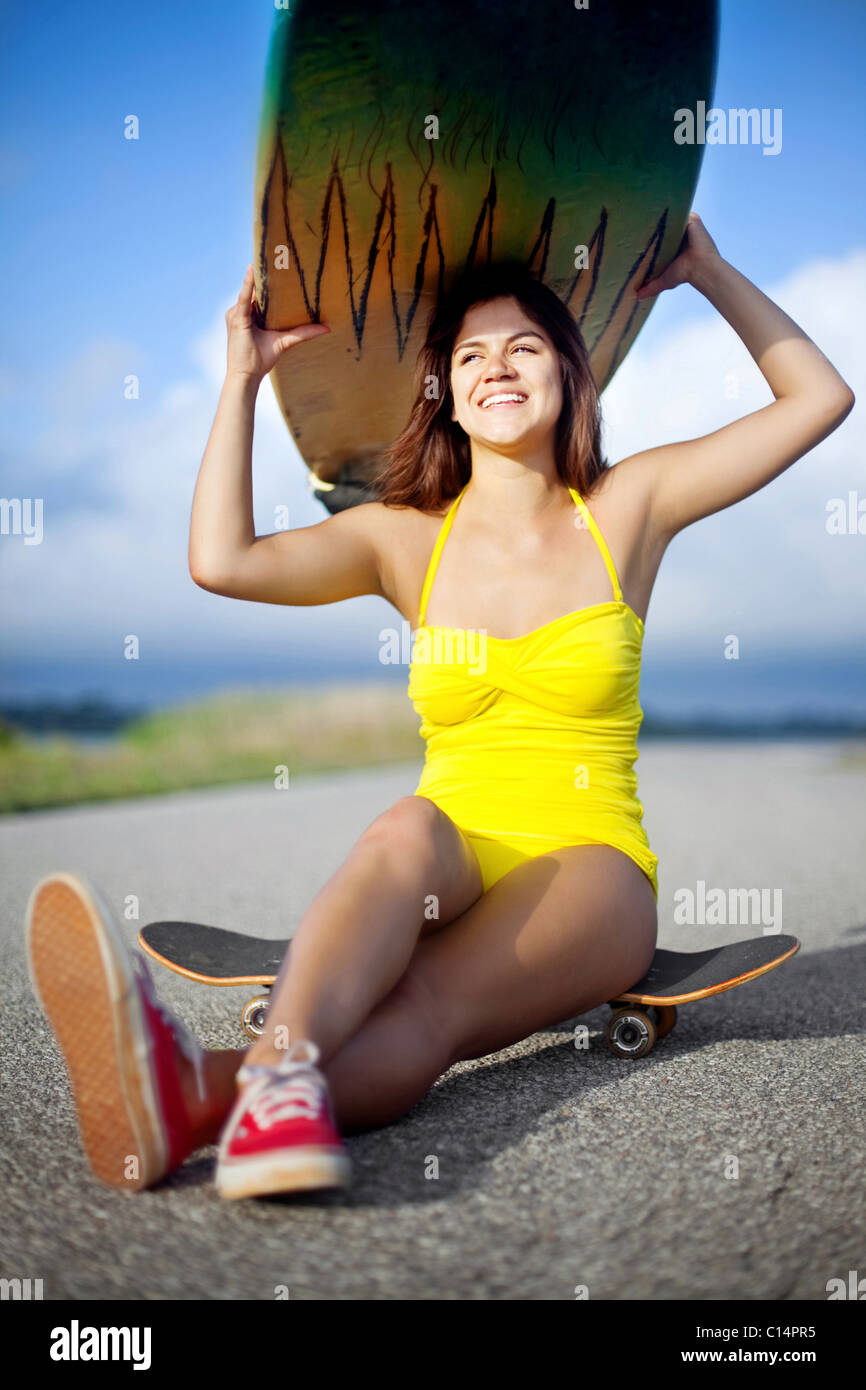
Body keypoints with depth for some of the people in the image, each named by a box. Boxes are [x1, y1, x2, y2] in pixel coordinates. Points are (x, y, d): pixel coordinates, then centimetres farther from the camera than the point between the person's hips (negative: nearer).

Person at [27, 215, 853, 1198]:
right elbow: (220, 560, -3)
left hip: (589, 868, -1)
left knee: (428, 1003, -35)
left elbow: (821, 397, 12)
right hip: (446, 867, 2)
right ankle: (284, 1068, -63)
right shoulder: (408, 537, 10)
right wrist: (244, 378, 3)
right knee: (408, 829, -38)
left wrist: (706, 272, 16)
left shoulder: (628, 508, 8)